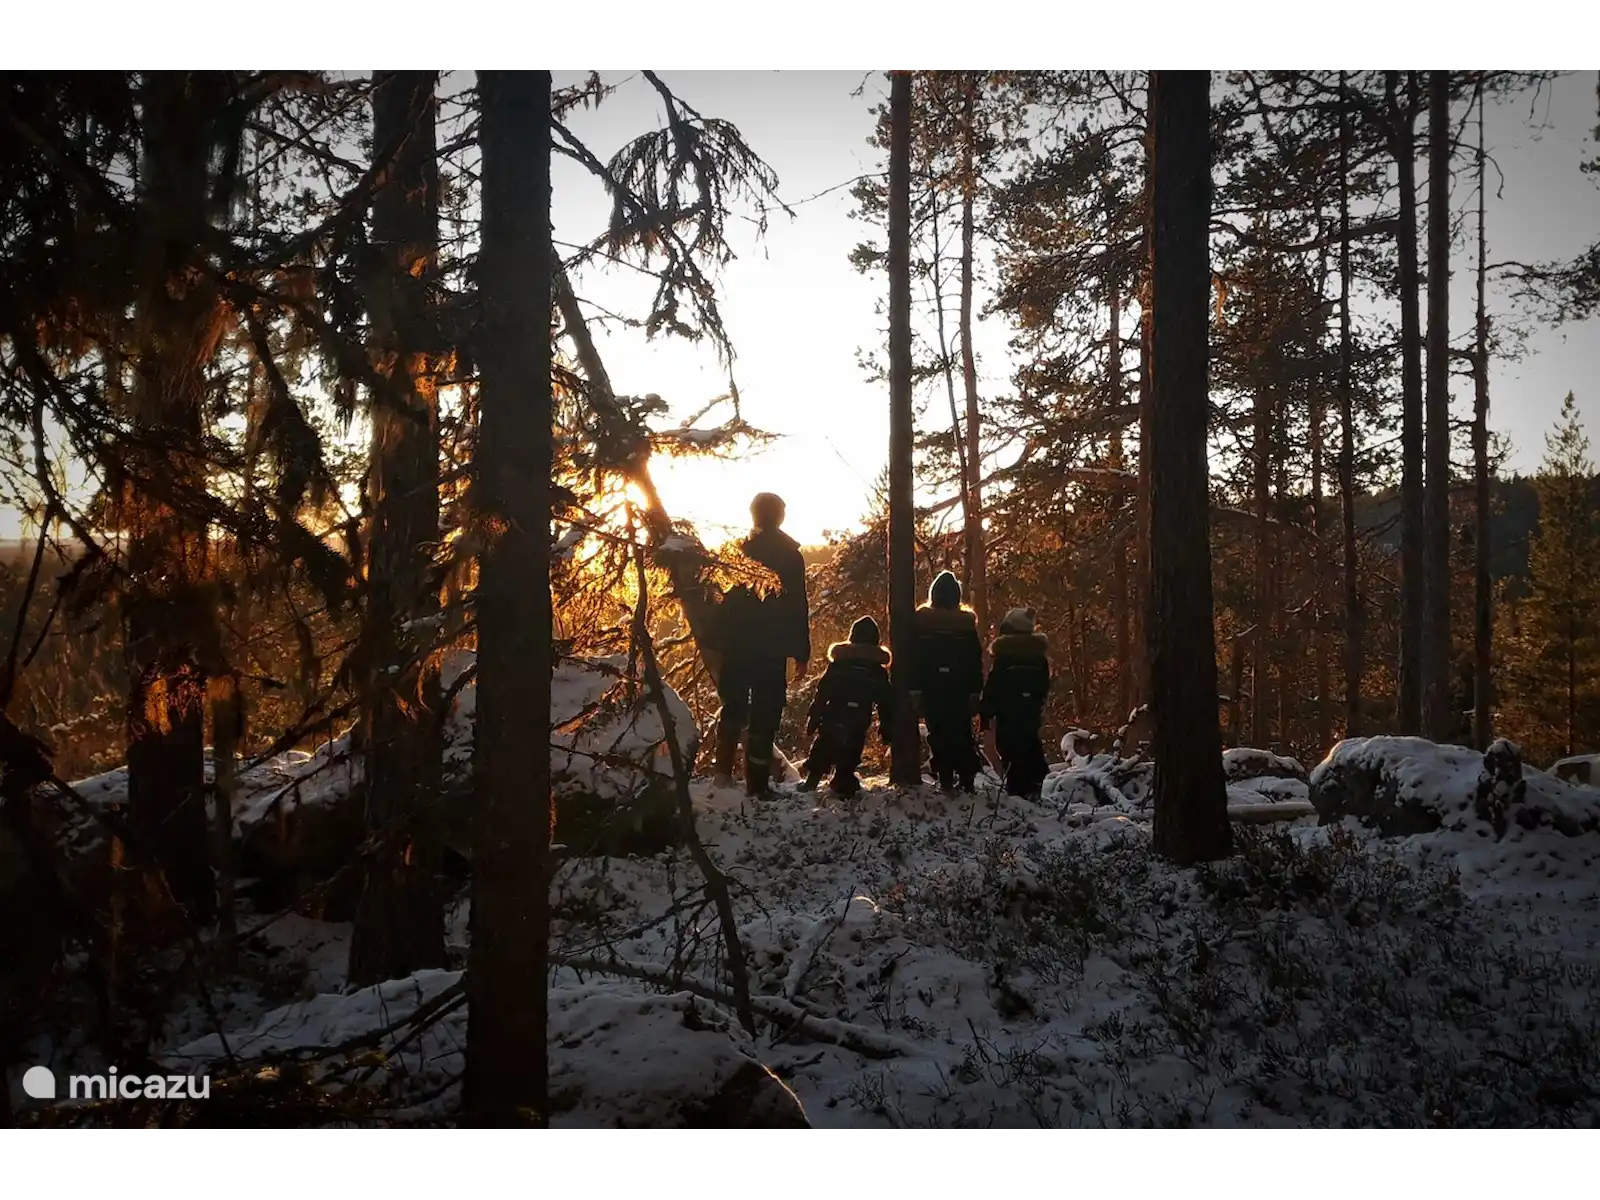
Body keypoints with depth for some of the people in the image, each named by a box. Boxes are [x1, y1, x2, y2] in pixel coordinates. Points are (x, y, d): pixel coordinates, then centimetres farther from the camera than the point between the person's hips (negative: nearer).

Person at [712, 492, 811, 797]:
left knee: (733, 705, 17)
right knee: (765, 714, 2)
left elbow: (724, 602, 1)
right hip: (773, 648, -2)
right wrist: (802, 652, 0)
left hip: (737, 646, 2)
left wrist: (718, 645, 6)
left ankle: (723, 769, 6)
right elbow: (799, 608, -4)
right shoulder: (791, 556, -2)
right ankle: (757, 783, 0)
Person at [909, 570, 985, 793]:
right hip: (960, 689, 1)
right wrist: (975, 691, 8)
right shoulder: (967, 621, 1)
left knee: (939, 735, 3)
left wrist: (914, 689, 0)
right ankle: (967, 779, 7)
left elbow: (913, 658, -4)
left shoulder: (920, 620, -3)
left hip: (931, 688, -1)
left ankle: (946, 779, -1)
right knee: (962, 734, 10)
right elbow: (976, 660, 3)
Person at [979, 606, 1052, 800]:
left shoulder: (1003, 651, -12)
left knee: (1010, 748, -2)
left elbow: (993, 683, -12)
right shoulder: (1038, 651, 6)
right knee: (1031, 747, 18)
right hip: (1032, 709, 6)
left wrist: (986, 711, -7)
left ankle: (1016, 789, -7)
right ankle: (1032, 787, 21)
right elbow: (1045, 683, 14)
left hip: (1008, 709, -6)